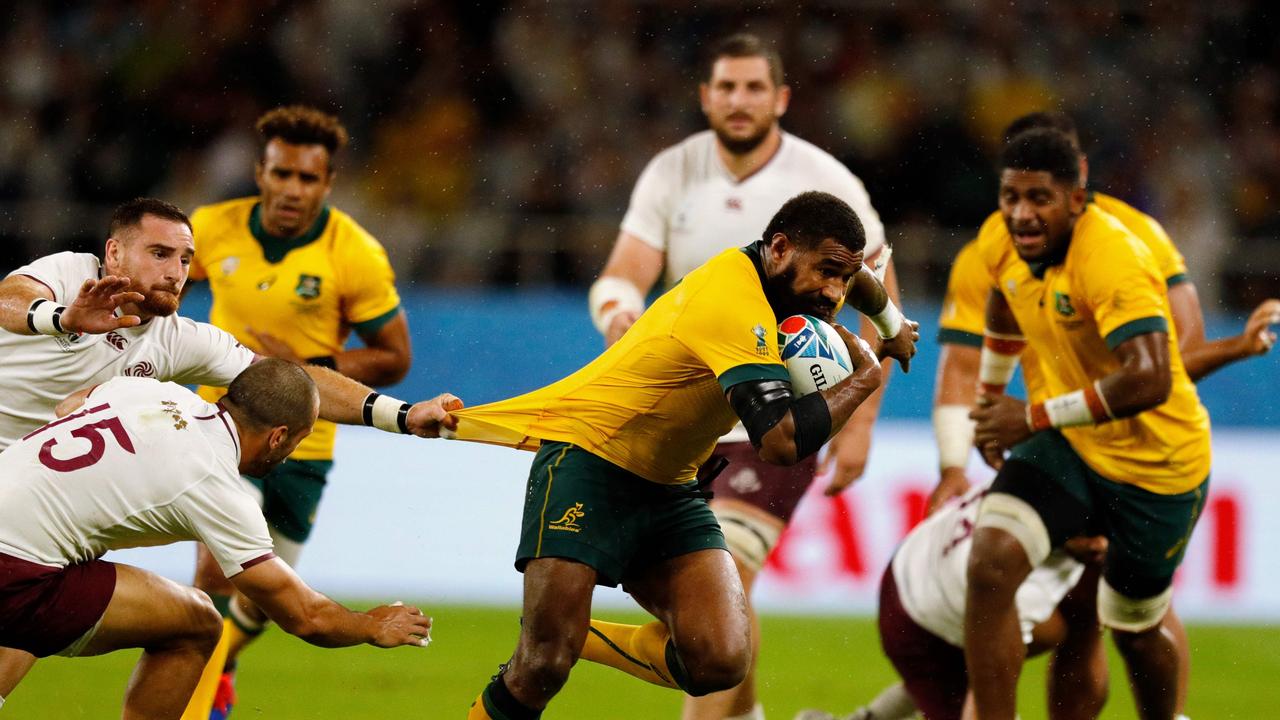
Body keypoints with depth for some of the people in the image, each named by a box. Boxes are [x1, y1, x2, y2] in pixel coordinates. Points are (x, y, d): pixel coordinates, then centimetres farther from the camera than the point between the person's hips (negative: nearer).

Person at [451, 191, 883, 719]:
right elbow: (781, 442, -36)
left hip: (667, 487, 9)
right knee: (543, 669, -18)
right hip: (586, 460, -9)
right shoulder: (735, 305, -27)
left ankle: (584, 638, 12)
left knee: (721, 662, -13)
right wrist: (862, 379, -21)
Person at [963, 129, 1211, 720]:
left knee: (1135, 628, 12)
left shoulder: (1112, 262, -30)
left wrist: (1035, 418, -33)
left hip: (1154, 466, -5)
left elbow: (1149, 382, -41)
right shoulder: (1005, 249, -6)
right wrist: (990, 396, 32)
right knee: (991, 563, -21)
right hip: (1067, 448, 5)